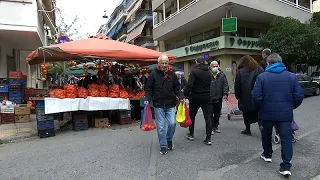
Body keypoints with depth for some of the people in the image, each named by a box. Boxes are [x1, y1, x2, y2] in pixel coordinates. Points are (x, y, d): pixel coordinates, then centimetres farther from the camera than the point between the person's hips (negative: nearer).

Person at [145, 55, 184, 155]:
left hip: (171, 105, 2)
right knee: (161, 127, 4)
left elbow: (177, 88, 10)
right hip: (158, 105, -1)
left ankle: (169, 140, 26)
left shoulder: (172, 74, 5)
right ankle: (163, 146, 20)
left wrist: (181, 97, -4)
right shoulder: (153, 74, -2)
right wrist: (147, 99, -12)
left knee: (172, 124, -3)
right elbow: (149, 89, 1)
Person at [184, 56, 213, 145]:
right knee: (208, 117, 4)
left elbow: (189, 85, -19)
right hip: (206, 97, 4)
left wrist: (185, 95, -11)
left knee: (192, 116, 15)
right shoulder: (209, 73, 5)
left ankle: (191, 134, 27)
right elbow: (209, 85, 7)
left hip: (195, 97, -4)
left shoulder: (194, 71, -13)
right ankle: (208, 138, 3)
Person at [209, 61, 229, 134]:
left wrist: (225, 93, -11)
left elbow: (225, 85, 4)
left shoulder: (222, 75, 6)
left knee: (217, 114, 14)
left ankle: (216, 126, 30)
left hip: (219, 99, 4)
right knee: (210, 114, 0)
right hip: (209, 99, -3)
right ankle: (211, 128, 11)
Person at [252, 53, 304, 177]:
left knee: (266, 135, 20)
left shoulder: (262, 77, -8)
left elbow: (256, 97, -14)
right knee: (286, 138, 5)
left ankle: (267, 155, 38)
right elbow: (299, 96, -1)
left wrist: (260, 108, 4)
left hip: (267, 113, -1)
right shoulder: (292, 76, 1)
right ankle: (286, 166, 2)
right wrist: (291, 107, 15)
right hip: (286, 114, 1)